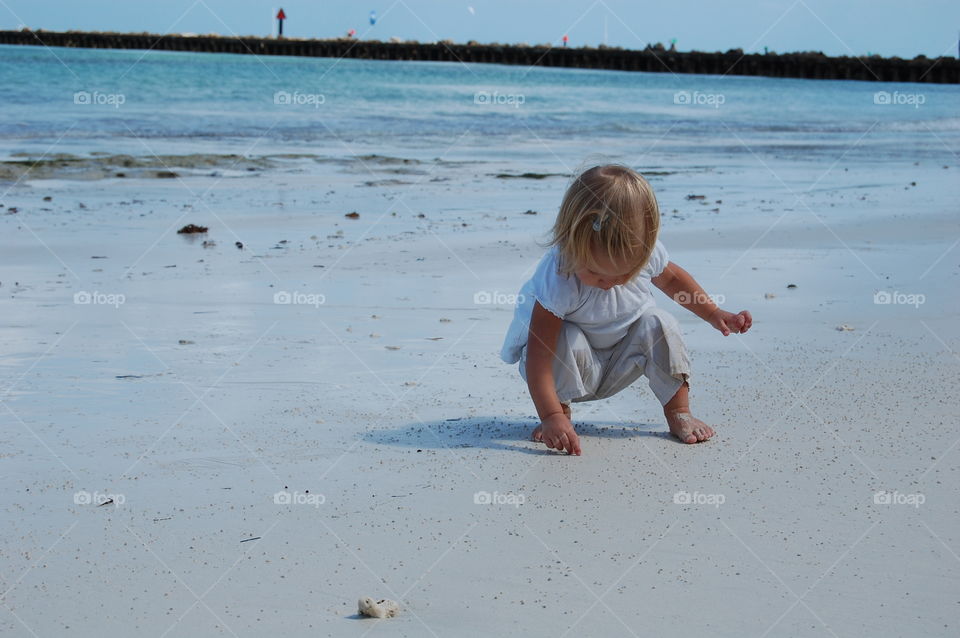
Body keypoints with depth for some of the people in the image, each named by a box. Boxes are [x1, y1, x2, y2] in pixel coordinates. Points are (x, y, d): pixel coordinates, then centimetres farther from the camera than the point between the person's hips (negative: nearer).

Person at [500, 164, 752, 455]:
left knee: (658, 325, -21)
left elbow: (671, 278, 6)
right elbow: (538, 354, -39)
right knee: (565, 342, -34)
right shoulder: (557, 279, -38)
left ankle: (679, 412, -5)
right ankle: (562, 410, -10)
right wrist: (552, 416, -47)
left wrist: (714, 314, 1)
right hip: (575, 367, -4)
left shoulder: (646, 253, -21)